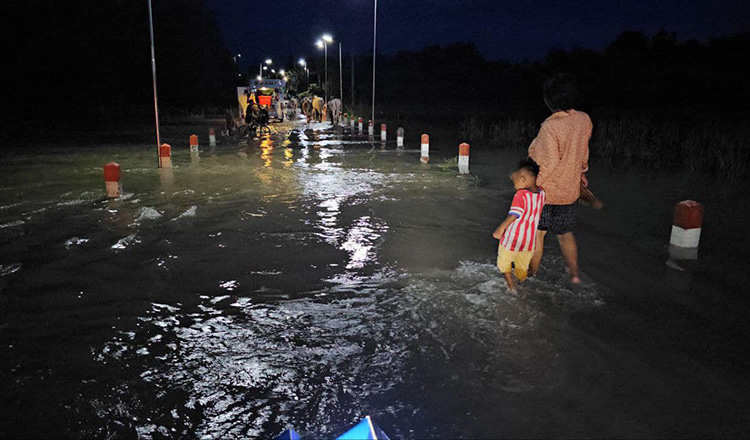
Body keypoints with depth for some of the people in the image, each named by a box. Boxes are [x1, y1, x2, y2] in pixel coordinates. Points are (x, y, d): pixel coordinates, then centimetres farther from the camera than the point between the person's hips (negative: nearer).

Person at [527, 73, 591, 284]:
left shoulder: (550, 127, -27)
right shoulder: (584, 120, -4)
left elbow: (548, 163, -26)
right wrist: (581, 171, 27)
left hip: (545, 190, -6)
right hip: (570, 190, 6)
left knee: (537, 232, 13)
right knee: (565, 233, 21)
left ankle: (533, 271, 28)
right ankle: (574, 272, 27)